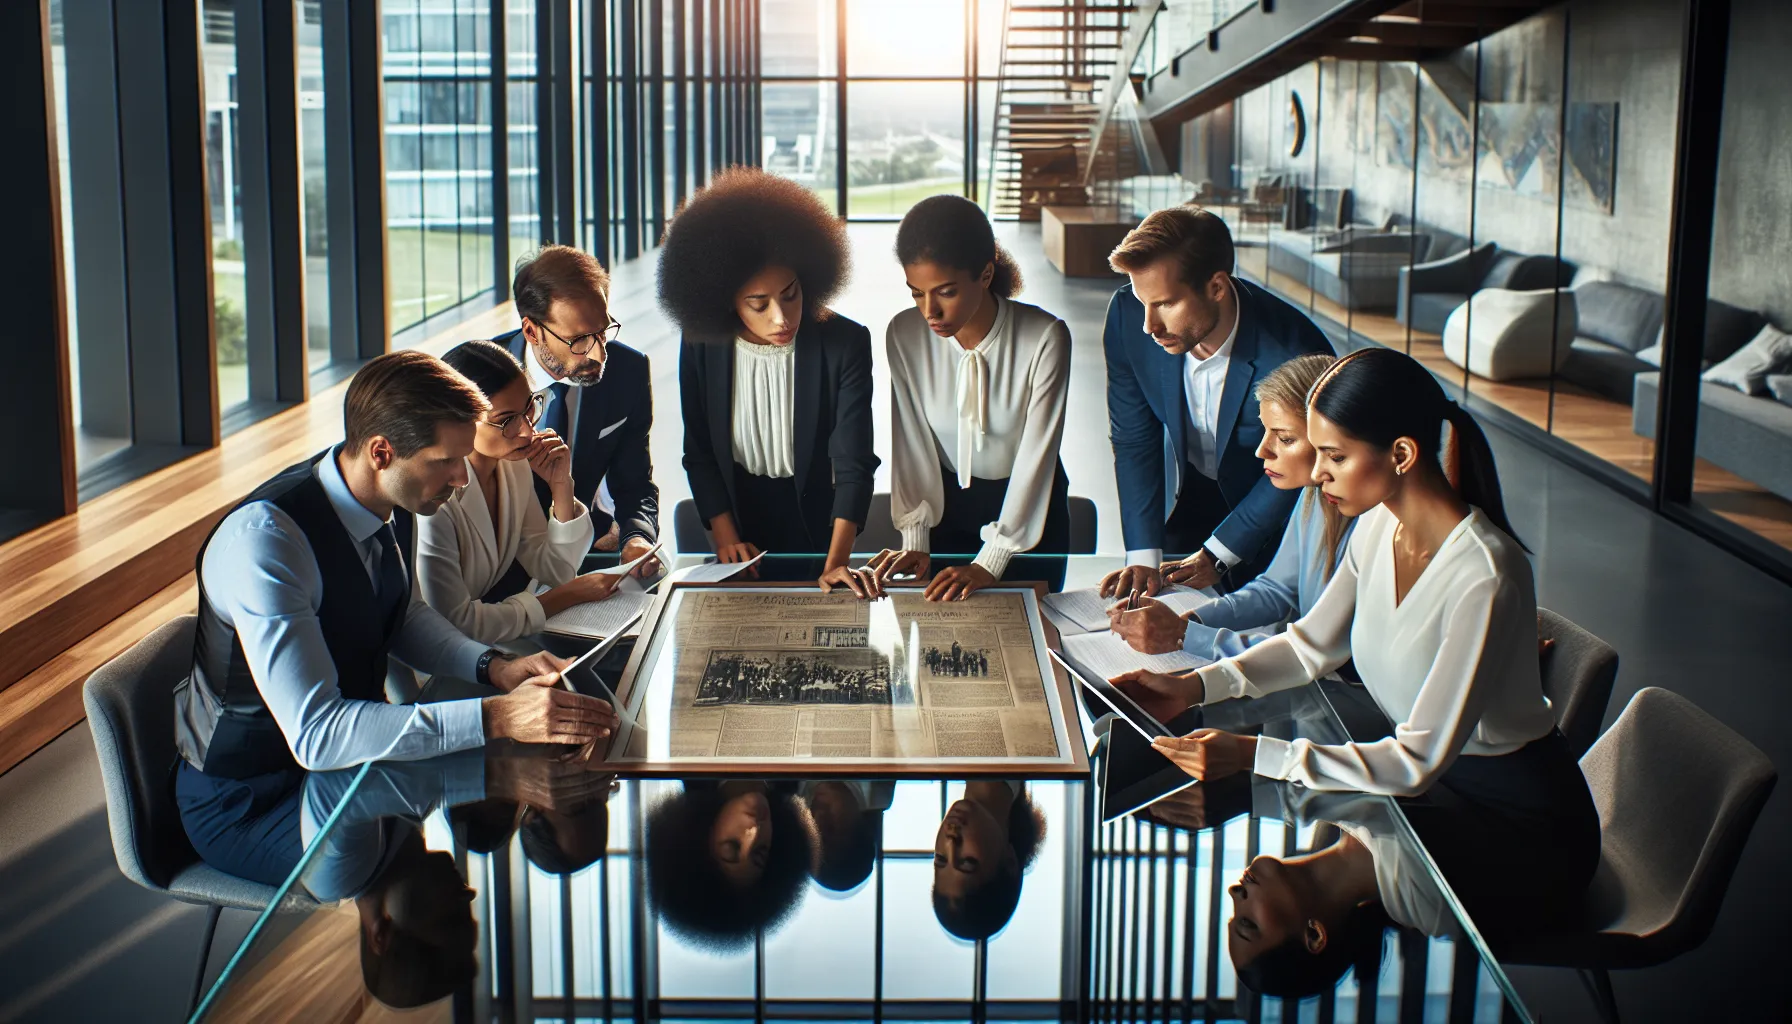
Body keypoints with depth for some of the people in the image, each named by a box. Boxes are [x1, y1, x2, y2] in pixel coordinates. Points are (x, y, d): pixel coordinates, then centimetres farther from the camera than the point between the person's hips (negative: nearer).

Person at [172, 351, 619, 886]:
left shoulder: (394, 501, -6)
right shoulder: (263, 540, -31)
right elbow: (315, 734, -36)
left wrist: (493, 667, -5)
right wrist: (494, 717, -41)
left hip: (349, 751, 8)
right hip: (245, 806, -8)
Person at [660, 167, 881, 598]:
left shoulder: (846, 344, -20)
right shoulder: (701, 348, -13)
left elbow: (853, 463, -24)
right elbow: (699, 454, -2)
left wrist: (836, 562, -34)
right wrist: (726, 537, -9)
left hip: (813, 516, -1)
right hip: (739, 514, 1)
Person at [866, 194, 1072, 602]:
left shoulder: (1046, 338, -27)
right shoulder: (904, 335, -18)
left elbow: (1036, 454, -26)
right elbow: (911, 441, -13)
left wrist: (990, 562, -29)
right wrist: (915, 540, -19)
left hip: (1028, 502, -2)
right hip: (946, 502, 2)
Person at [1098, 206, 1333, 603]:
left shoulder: (1295, 354, -37)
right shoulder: (1127, 317, -26)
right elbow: (1133, 441, -14)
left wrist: (1216, 555, -16)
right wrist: (1143, 555, -20)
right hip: (1188, 494, 3)